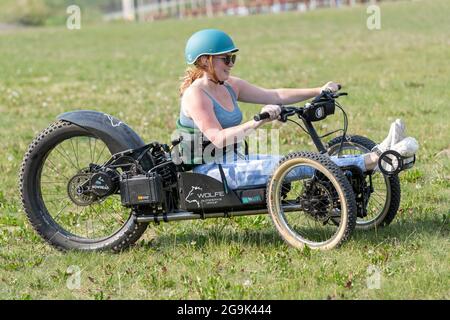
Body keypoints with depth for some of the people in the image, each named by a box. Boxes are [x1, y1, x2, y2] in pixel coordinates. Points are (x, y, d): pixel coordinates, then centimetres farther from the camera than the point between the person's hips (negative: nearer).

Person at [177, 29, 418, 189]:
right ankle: (373, 160, -30)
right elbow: (217, 139, -25)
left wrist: (319, 91, 0)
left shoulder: (230, 86, 13)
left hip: (233, 162, 9)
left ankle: (377, 156, -20)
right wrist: (258, 122, -36)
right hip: (211, 171, -9)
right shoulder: (195, 95, -14)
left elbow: (275, 95, 10)